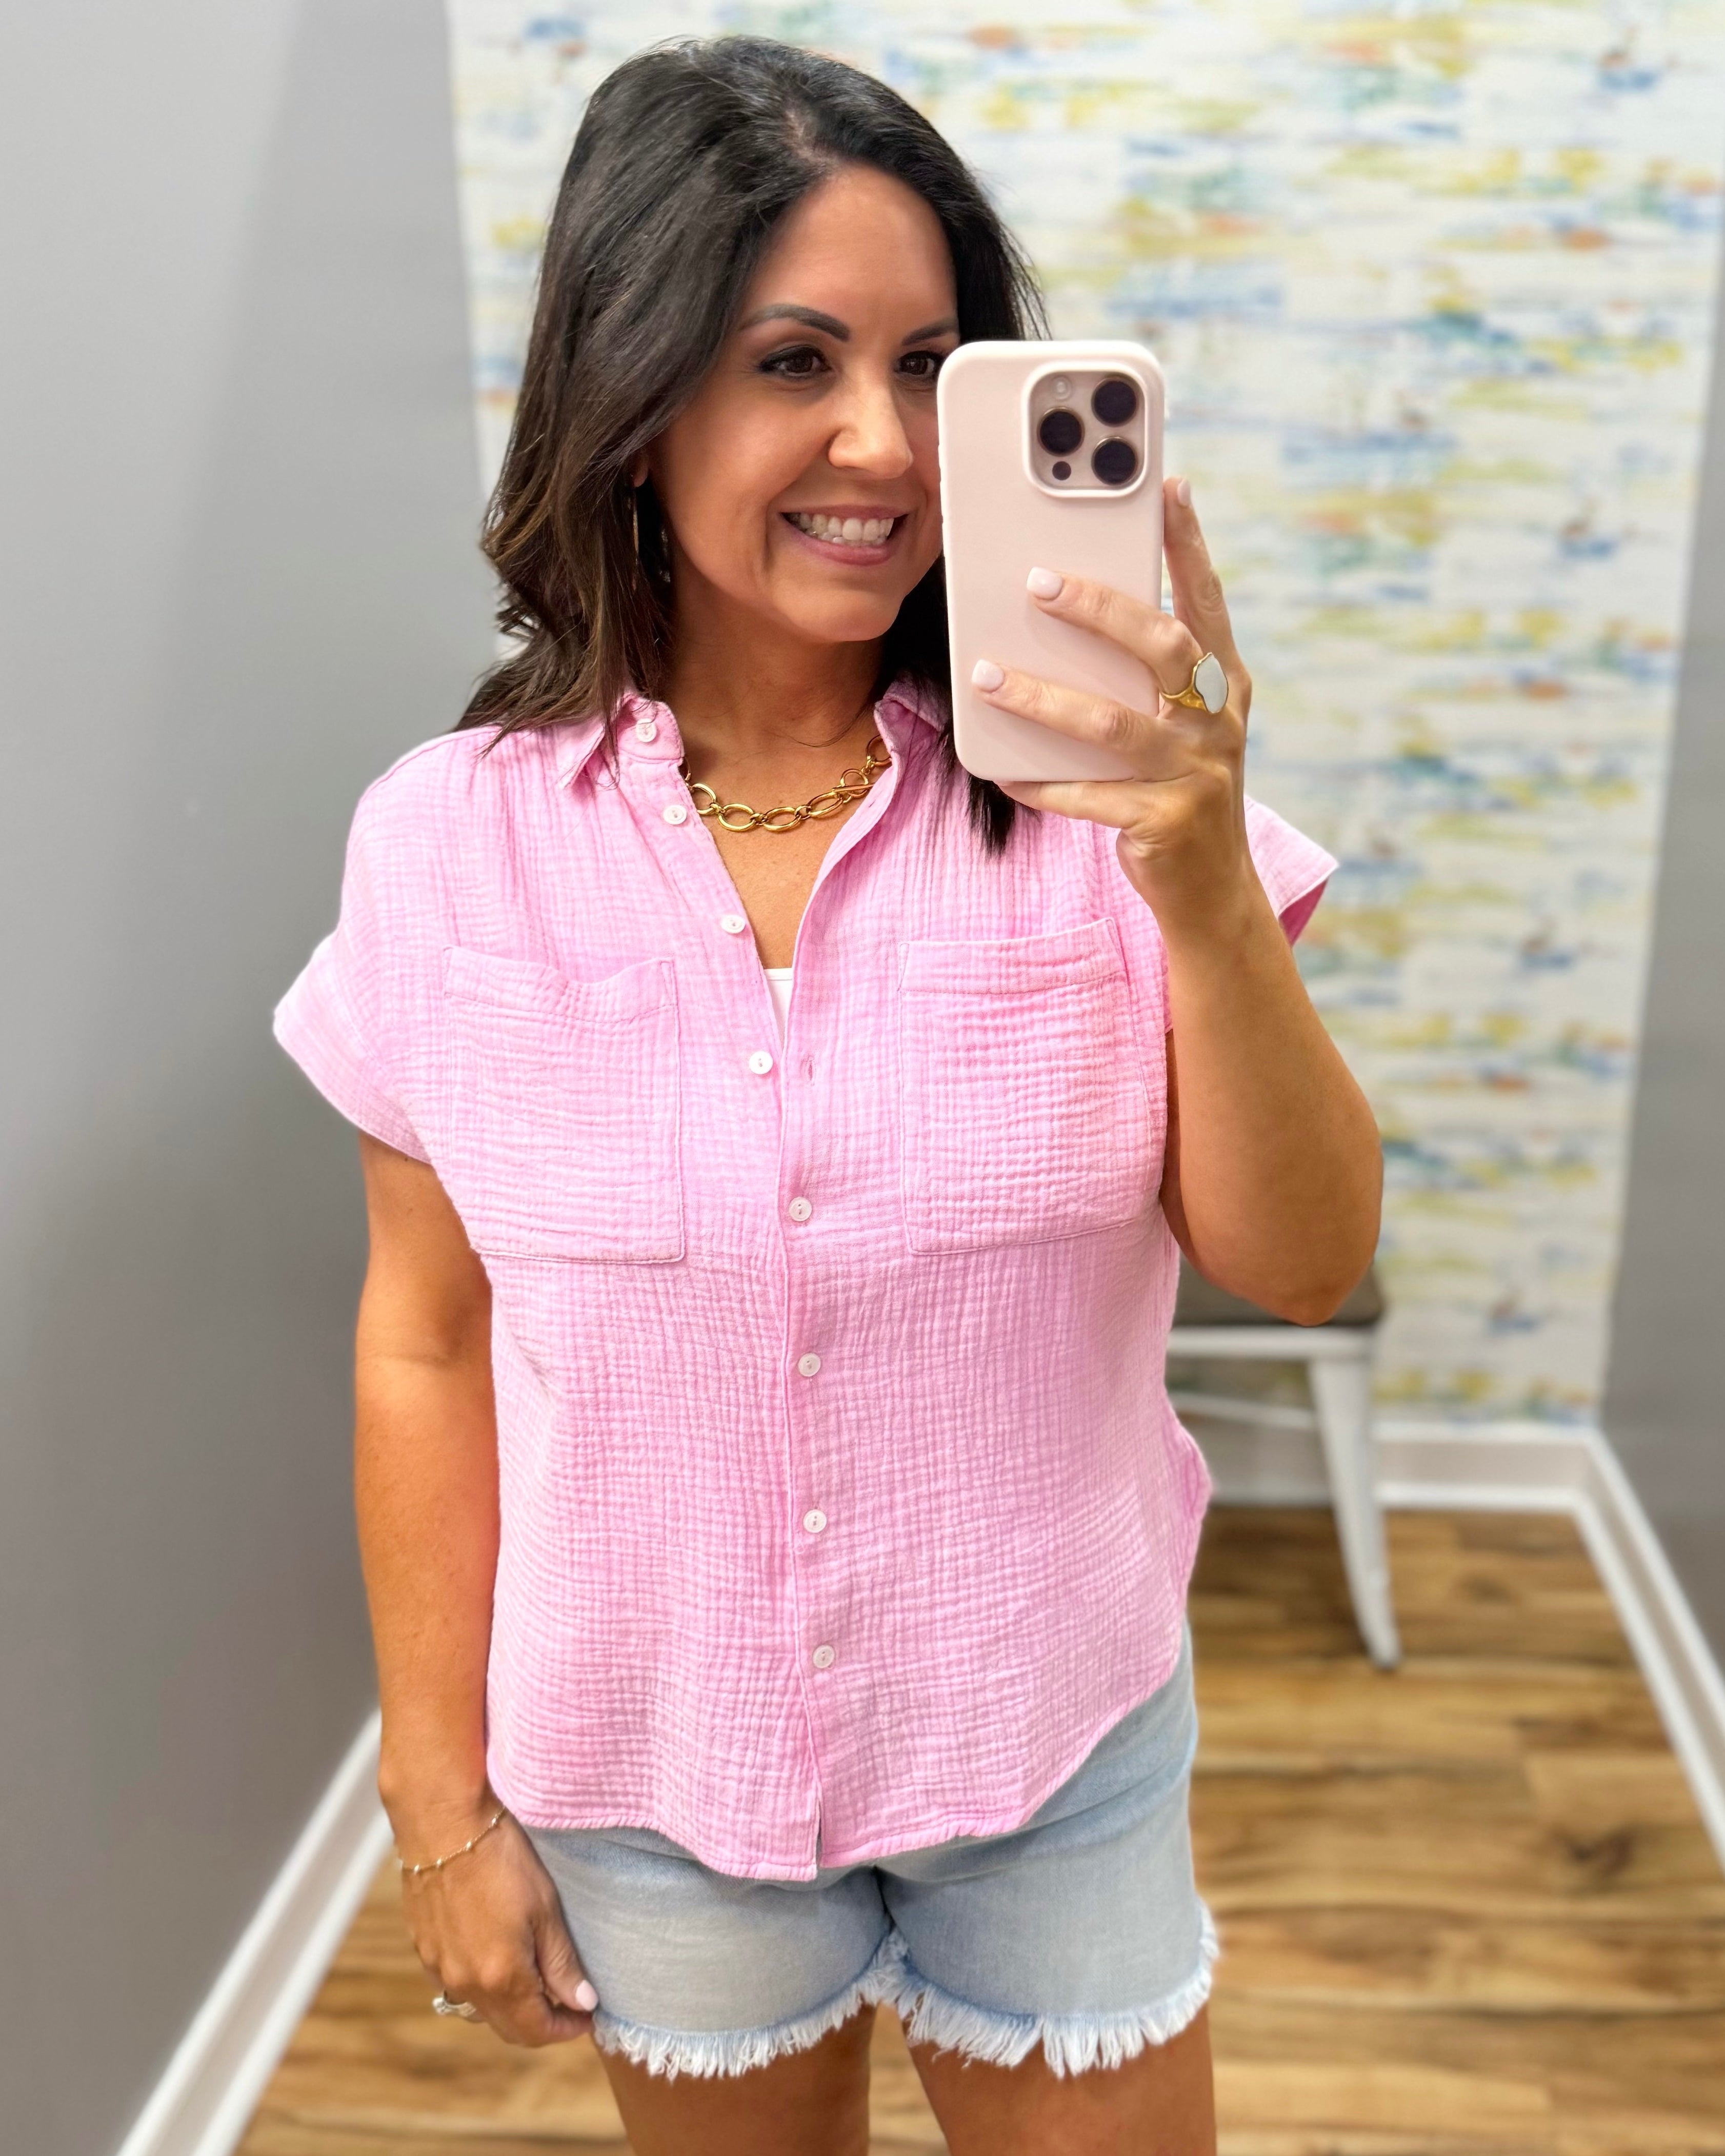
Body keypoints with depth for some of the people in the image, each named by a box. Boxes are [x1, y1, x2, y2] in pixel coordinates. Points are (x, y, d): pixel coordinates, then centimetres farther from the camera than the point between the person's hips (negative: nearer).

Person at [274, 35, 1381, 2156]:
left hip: (1054, 1743, 0)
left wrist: (1202, 888, -30)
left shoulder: (1090, 785, -13)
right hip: (652, 1772, 1)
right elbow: (425, 1347, -5)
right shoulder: (453, 843, -12)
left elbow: (1303, 1266, -13)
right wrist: (442, 1800, 2)